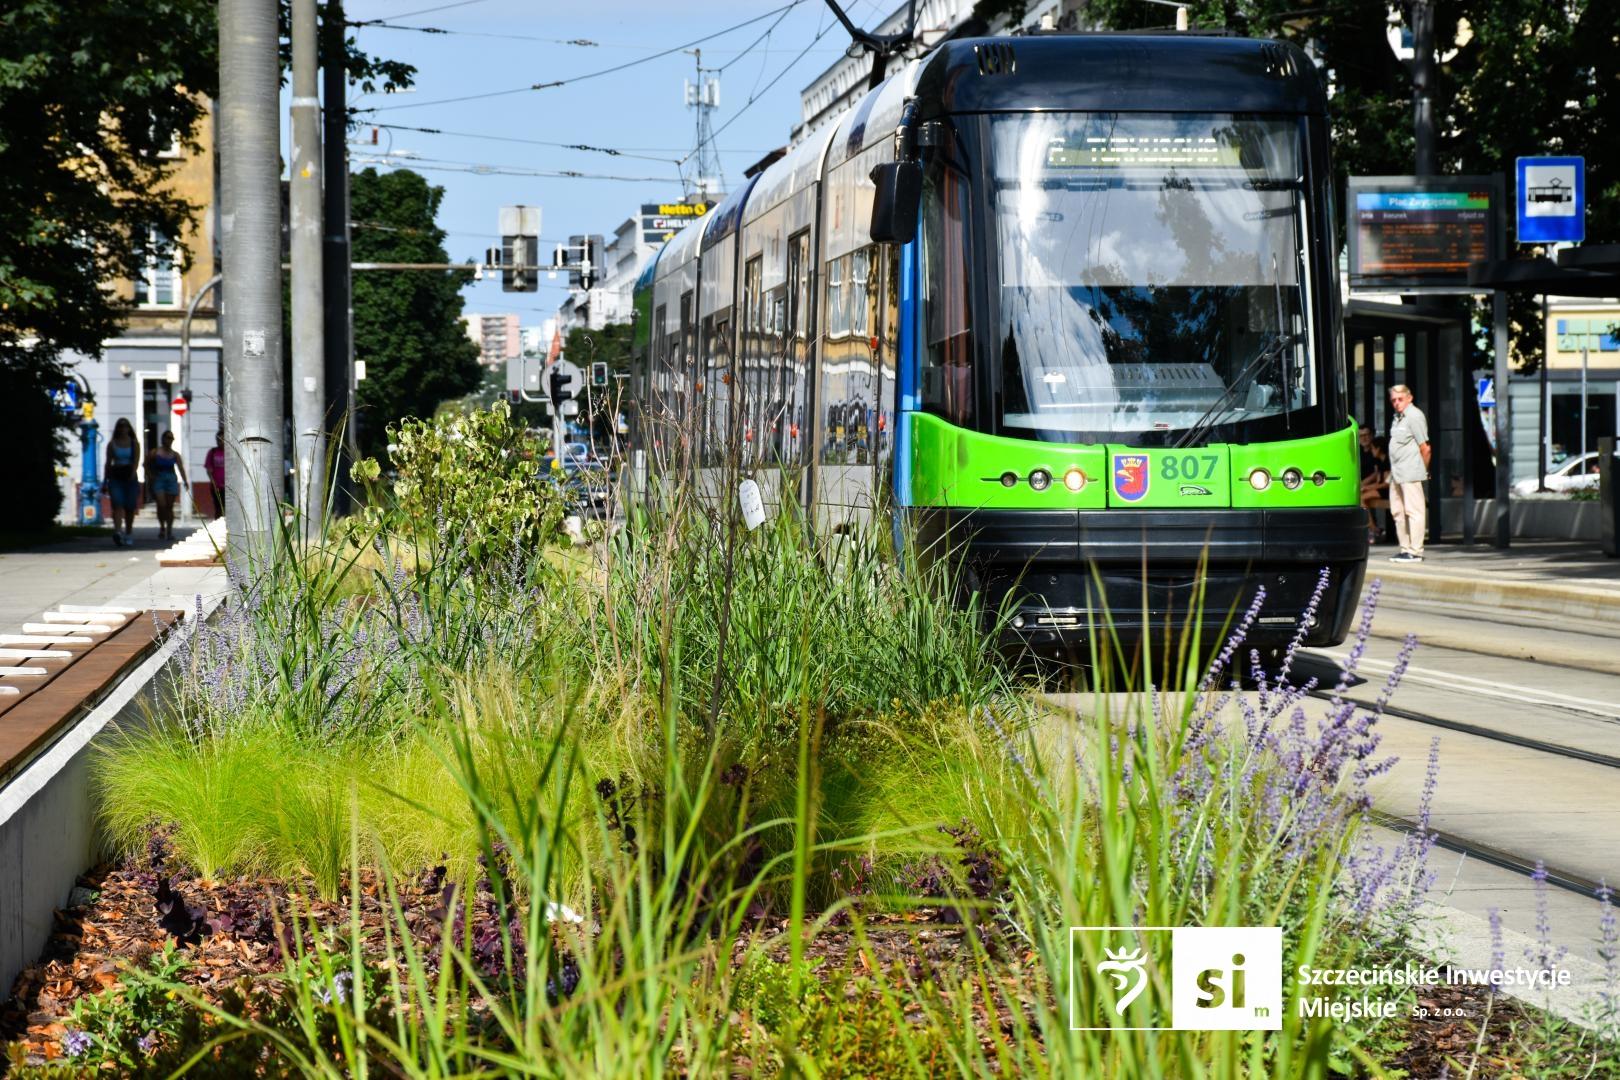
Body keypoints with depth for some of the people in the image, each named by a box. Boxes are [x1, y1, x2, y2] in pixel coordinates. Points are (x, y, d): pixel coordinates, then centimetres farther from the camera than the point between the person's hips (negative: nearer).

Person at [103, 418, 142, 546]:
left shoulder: (134, 443, 6)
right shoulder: (112, 444, 8)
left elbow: (136, 461, -6)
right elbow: (108, 463, 10)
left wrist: (133, 473, -25)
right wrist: (105, 481, 7)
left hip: (130, 478, 0)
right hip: (115, 478, 0)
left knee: (130, 508, 4)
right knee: (117, 505, -16)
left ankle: (128, 534, 17)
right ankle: (117, 532, -31)